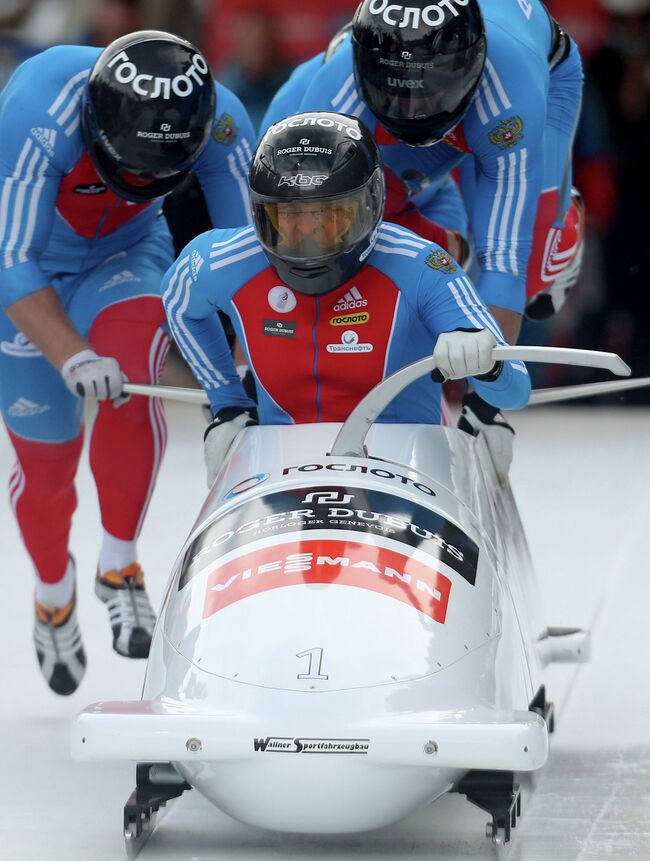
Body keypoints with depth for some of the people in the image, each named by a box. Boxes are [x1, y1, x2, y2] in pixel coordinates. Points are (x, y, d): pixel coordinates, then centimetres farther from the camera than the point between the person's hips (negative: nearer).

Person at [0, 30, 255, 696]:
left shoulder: (220, 123, -26)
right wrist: (70, 356, -47)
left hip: (126, 258, 2)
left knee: (130, 363, -32)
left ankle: (119, 565, -16)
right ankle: (54, 603, 36)